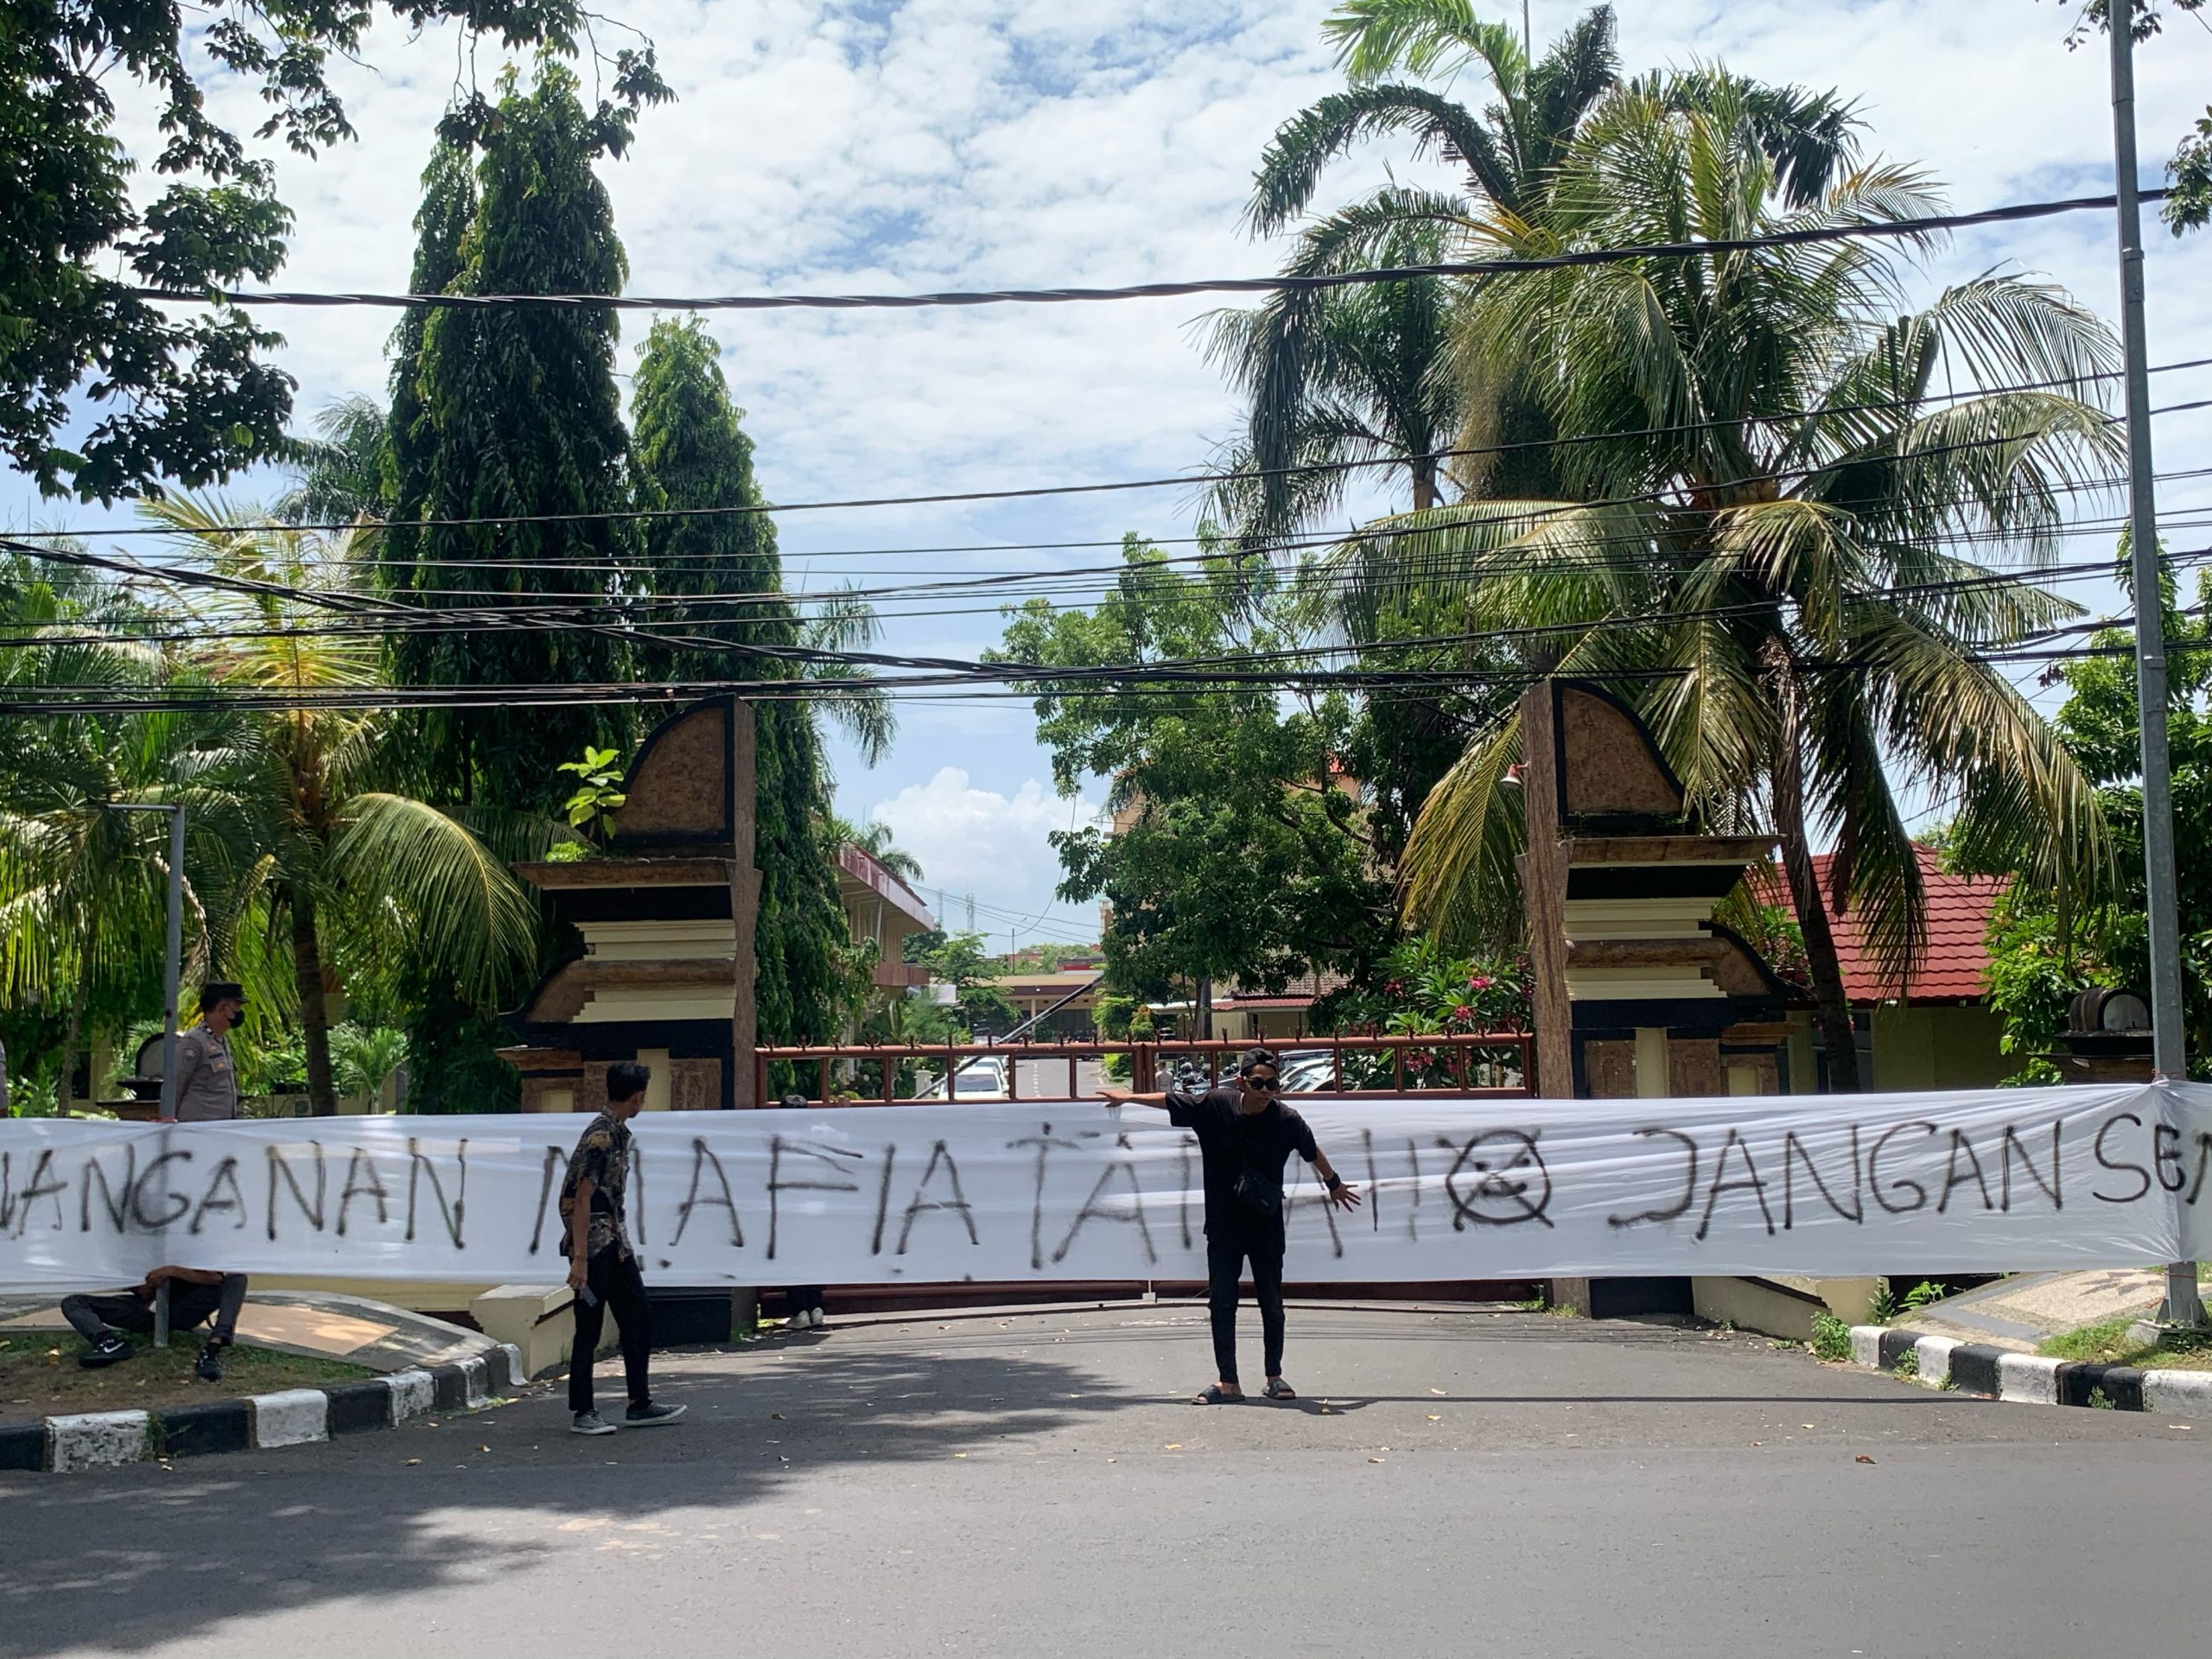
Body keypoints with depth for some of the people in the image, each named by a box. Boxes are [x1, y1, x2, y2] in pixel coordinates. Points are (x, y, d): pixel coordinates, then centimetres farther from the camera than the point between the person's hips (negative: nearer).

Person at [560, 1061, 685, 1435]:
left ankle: (639, 1406, 14)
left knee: (638, 1319, 9)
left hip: (616, 1240, 10)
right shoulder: (599, 1137, -18)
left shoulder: (620, 1133, 12)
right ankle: (582, 1412, 8)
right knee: (590, 1328, -1)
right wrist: (579, 1258, -23)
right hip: (594, 1243, -10)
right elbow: (582, 1199, -21)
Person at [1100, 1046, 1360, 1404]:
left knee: (1272, 1305, 8)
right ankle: (1228, 1383, 10)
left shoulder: (1287, 1119, -13)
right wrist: (1130, 1097, 14)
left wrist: (1335, 1184, 22)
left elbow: (1313, 1153, 7)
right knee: (1221, 1304, 2)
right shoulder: (1215, 1104, -13)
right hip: (1224, 1227, 1)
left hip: (1267, 1229, -1)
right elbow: (1171, 1100, 4)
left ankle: (1275, 1377, 24)